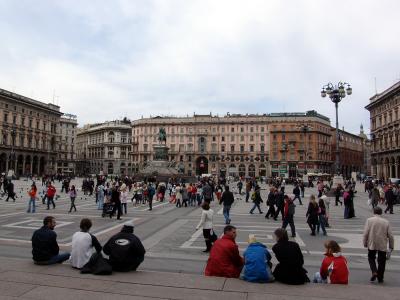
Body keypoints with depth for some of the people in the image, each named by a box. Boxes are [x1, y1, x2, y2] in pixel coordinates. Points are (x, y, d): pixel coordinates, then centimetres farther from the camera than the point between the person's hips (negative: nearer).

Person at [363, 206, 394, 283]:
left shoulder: (369, 220, -6)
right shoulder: (386, 222, 0)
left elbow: (365, 233, -9)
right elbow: (390, 236, 1)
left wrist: (365, 243, 2)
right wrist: (391, 246, 12)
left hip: (372, 244, -1)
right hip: (383, 245, 1)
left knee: (371, 258, 16)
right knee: (381, 261, 13)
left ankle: (374, 272, -4)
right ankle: (380, 278, 19)